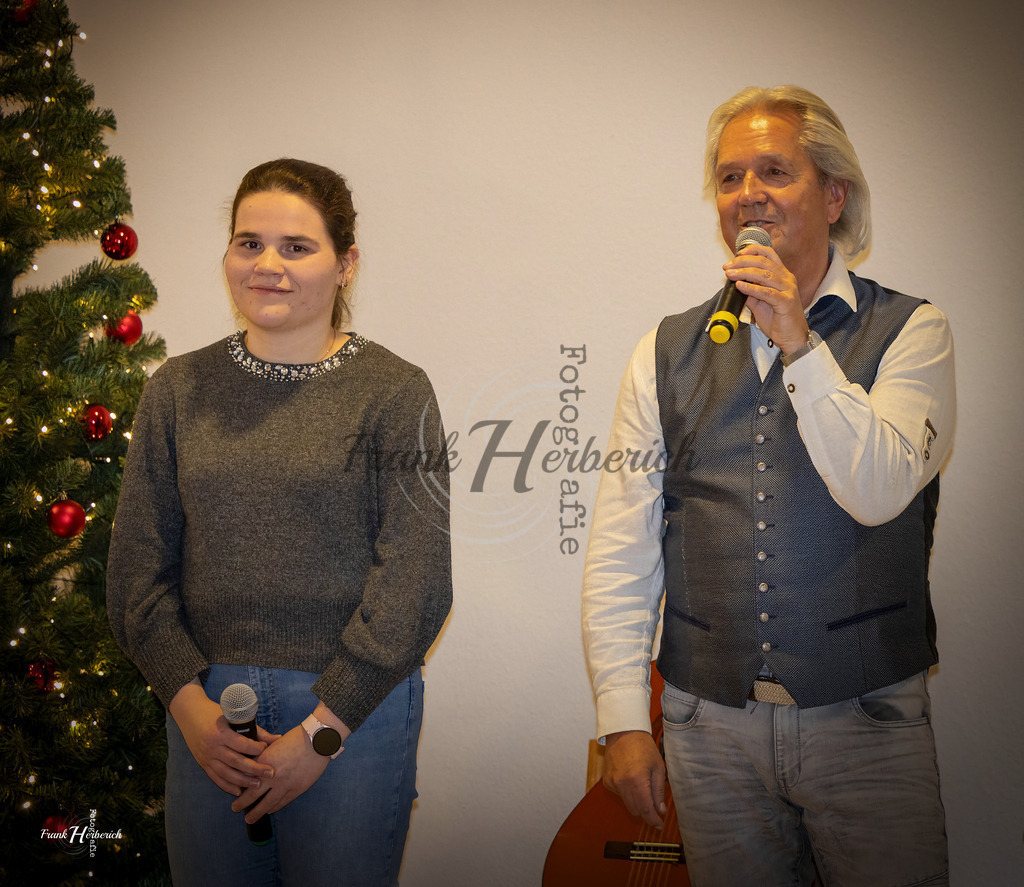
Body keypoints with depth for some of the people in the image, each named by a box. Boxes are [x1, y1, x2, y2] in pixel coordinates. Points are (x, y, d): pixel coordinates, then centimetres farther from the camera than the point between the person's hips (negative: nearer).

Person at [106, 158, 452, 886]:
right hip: (206, 707, 3)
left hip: (353, 706, -3)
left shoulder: (395, 392, -5)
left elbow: (415, 582, -10)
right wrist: (189, 704, -6)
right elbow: (137, 569, 5)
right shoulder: (178, 389, 6)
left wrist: (322, 729, -12)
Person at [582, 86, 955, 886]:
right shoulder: (668, 353, 5)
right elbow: (621, 551, 2)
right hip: (710, 724, 2)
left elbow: (878, 492, -16)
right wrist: (624, 720, -1)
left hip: (867, 722, -1)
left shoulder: (909, 332, 0)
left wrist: (799, 342, -17)